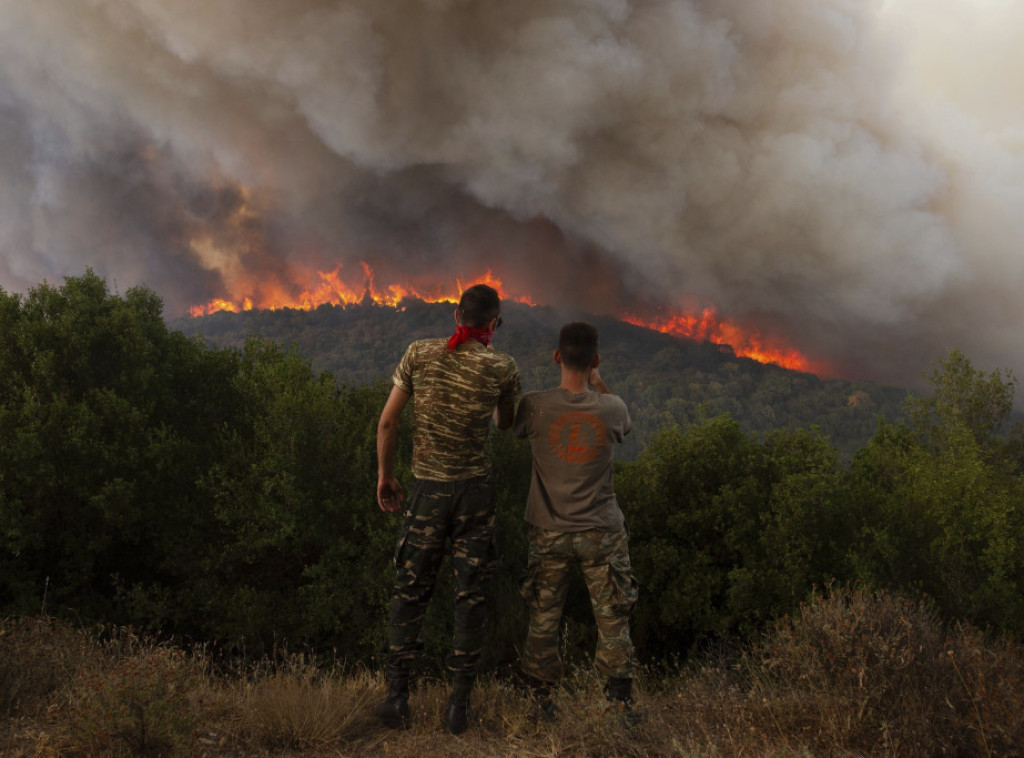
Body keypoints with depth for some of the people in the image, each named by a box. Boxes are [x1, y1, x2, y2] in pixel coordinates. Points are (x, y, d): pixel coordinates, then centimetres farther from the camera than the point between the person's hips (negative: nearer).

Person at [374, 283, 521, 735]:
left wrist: (384, 475, 11)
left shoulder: (420, 354, -3)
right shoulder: (502, 368, -6)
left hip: (427, 489, 1)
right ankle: (459, 704, 9)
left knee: (411, 589, 12)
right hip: (475, 490, -1)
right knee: (471, 594, 7)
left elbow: (387, 421, -1)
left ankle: (397, 695, 11)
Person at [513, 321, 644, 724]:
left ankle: (541, 698, 21)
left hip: (549, 533, 0)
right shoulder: (611, 408, -10)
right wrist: (599, 384, 15)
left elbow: (512, 427, 9)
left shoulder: (535, 406, -14)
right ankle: (621, 698, 16)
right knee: (612, 618, 10)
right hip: (602, 534, 0)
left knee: (543, 619, 12)